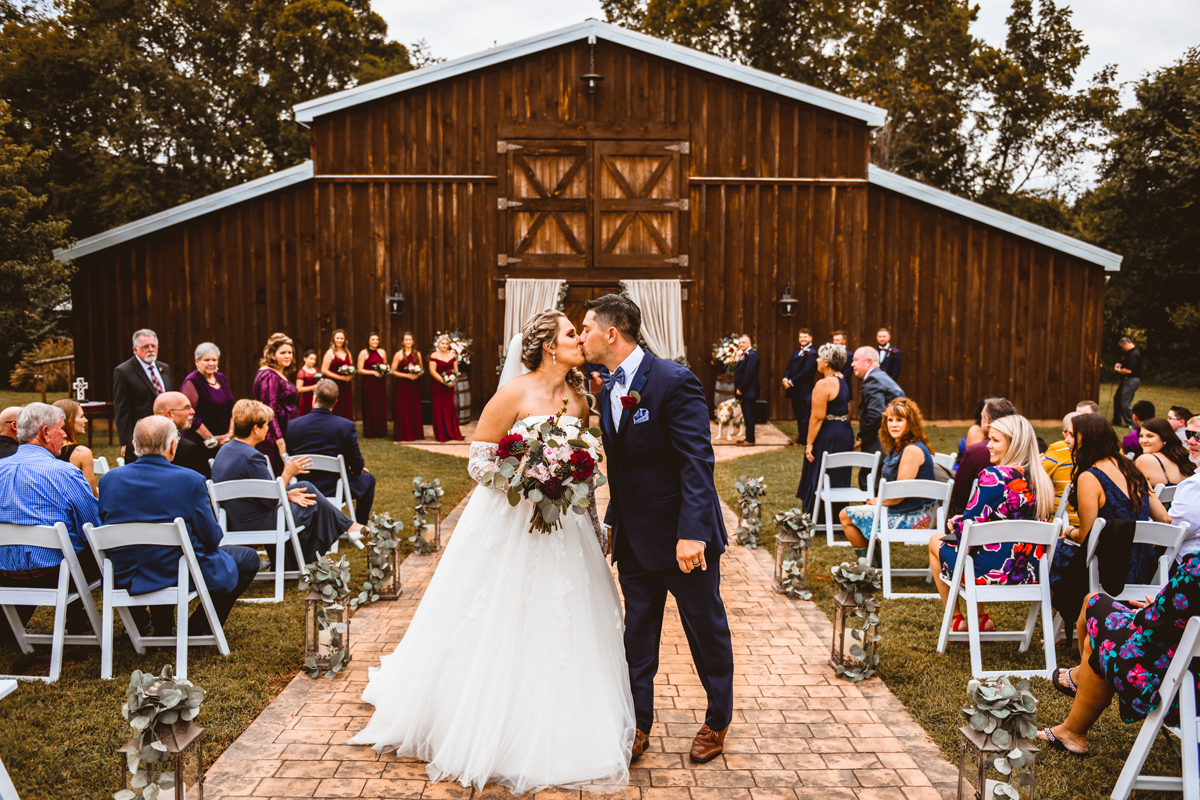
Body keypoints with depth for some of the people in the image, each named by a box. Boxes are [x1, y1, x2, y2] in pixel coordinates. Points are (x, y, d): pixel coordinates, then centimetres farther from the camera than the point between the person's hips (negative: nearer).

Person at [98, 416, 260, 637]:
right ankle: (196, 630, 15)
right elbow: (211, 539, -11)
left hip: (124, 579, 6)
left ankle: (161, 629, 36)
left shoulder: (109, 479, -3)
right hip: (183, 577, -6)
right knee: (248, 558, 16)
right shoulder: (190, 480, -17)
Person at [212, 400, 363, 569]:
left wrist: (287, 494, 6)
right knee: (313, 502, 8)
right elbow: (270, 500, -21)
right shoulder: (251, 457, -27)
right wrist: (287, 474, -9)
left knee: (306, 487, 19)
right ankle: (349, 528, 30)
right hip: (257, 526, -9)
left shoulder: (224, 451, 5)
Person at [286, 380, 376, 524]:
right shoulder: (346, 426, -18)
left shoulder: (292, 425, -9)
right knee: (368, 479, 26)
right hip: (335, 491, -4)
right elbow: (357, 467, -10)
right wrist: (360, 467, 15)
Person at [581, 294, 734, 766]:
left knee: (706, 630, 12)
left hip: (682, 535, -7)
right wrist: (613, 519, 9)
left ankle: (717, 722, 33)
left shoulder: (673, 381, -19)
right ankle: (638, 724, 31)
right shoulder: (608, 389, 6)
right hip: (634, 536, 7)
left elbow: (698, 461, -23)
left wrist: (692, 532, -28)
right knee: (637, 634, 15)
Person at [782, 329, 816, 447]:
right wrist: (785, 379, -5)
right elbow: (789, 367, 14)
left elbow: (806, 371, -18)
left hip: (804, 390, -9)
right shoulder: (796, 352, 18)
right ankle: (800, 438, 21)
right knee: (798, 415, 14)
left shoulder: (811, 353, -11)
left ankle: (803, 441, 3)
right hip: (794, 390, 9)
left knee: (804, 416, -2)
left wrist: (792, 382, -16)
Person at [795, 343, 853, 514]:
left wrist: (809, 443, -17)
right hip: (845, 434, 9)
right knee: (839, 479, 15)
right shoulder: (843, 382, 12)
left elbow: (817, 417, -20)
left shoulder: (823, 384, -18)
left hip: (828, 436, -9)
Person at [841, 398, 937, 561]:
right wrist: (877, 500, 1)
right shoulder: (899, 447, 11)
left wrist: (878, 501, -5)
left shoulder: (912, 450, -22)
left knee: (846, 516, -3)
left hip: (911, 519, -11)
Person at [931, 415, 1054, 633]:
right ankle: (981, 619, 33)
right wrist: (963, 521, 14)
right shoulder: (1042, 480, 3)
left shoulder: (993, 477, -20)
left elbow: (968, 526, -19)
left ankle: (956, 622, 27)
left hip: (993, 572, -7)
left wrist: (955, 524, 5)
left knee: (935, 541, 21)